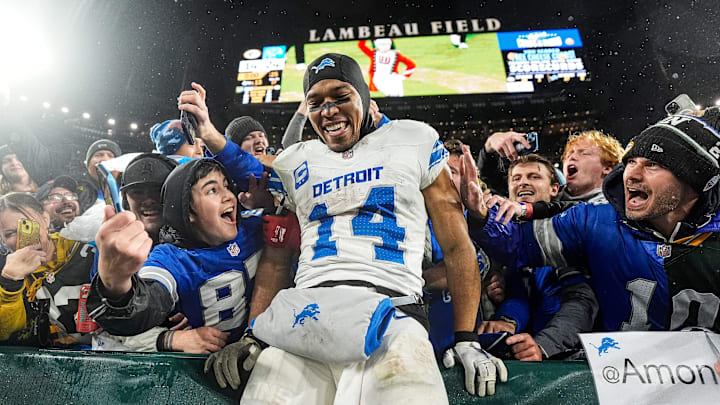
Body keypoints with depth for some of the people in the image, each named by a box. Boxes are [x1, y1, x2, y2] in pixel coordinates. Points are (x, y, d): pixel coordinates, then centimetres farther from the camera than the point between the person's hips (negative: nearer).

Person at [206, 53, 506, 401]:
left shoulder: (415, 142, 11)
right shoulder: (292, 164, 18)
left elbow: (456, 246, 9)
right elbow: (275, 259, 18)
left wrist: (466, 340, 3)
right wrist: (253, 338, 6)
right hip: (307, 311, 3)